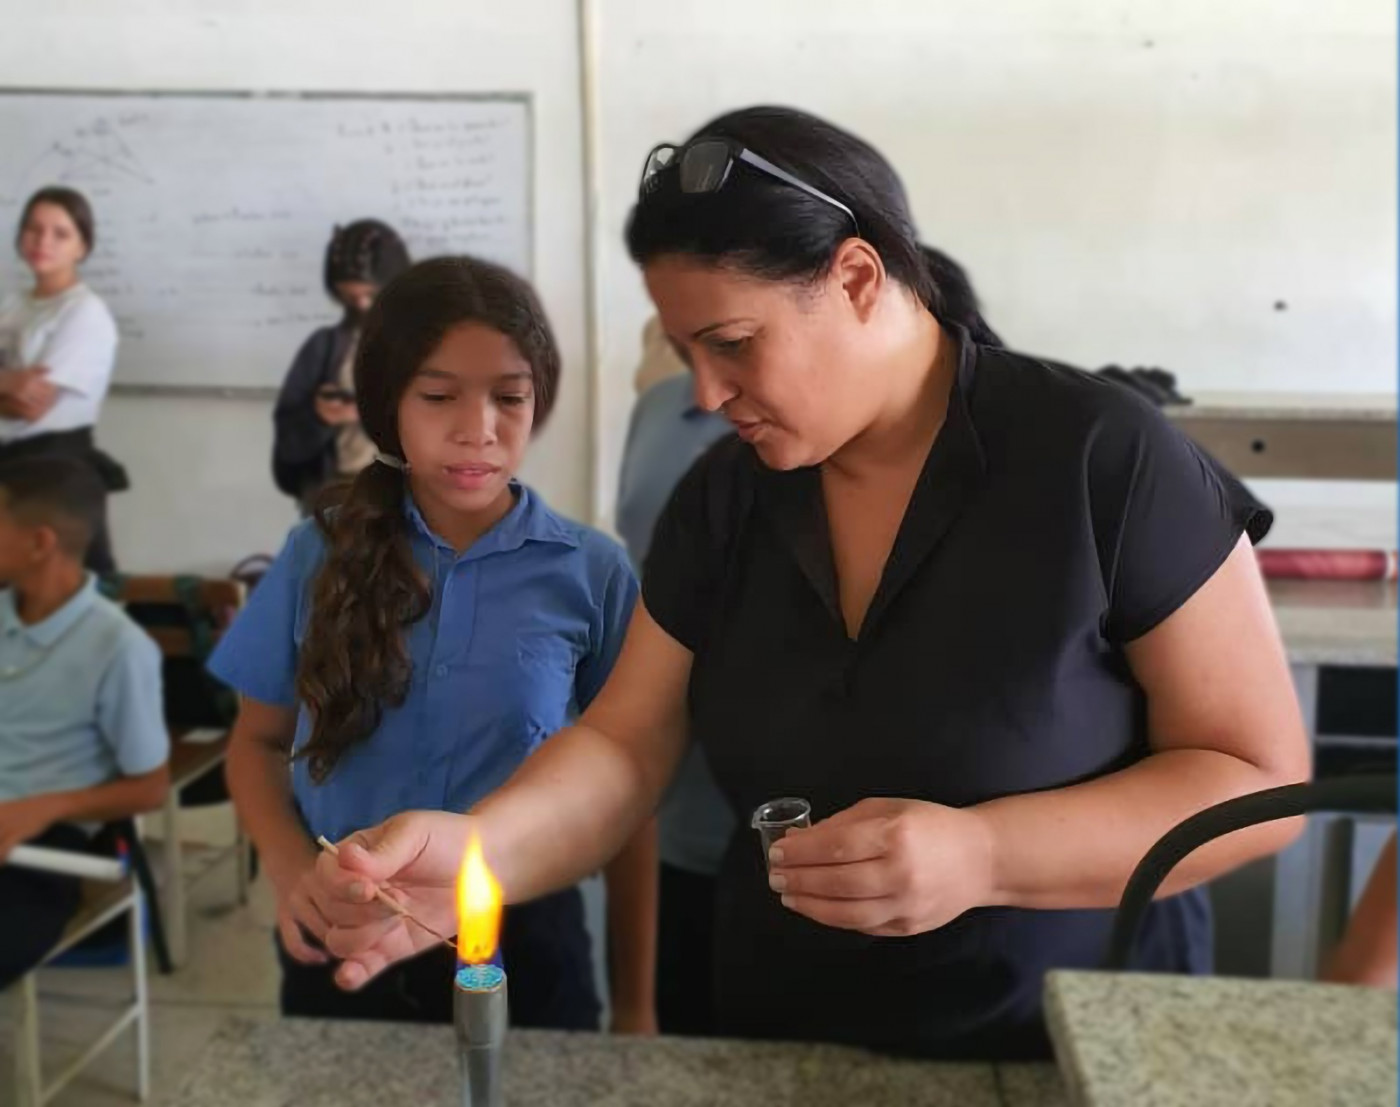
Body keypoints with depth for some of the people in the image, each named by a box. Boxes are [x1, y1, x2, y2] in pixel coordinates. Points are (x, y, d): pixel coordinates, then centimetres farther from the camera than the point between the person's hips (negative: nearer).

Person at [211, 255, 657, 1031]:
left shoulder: (592, 574, -7)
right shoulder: (323, 553, -3)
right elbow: (258, 741, 8)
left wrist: (635, 1004, 5)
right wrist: (290, 867, -12)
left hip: (519, 947, -1)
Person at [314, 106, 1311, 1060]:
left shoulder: (1105, 460, -18)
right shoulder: (723, 497, -3)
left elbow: (1261, 779, -16)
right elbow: (626, 747, -4)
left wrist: (981, 856, -30)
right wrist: (474, 848, -24)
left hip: (1074, 1058, -4)